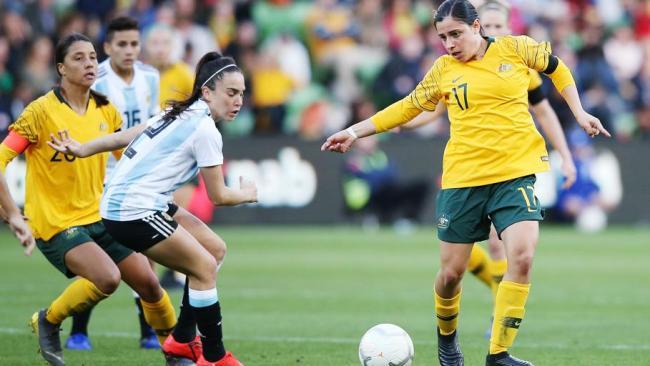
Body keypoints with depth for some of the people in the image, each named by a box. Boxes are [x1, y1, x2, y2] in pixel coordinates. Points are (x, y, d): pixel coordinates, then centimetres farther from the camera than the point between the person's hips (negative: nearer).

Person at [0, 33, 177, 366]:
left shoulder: (106, 110, 3)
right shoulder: (42, 111, -13)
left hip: (99, 217, 6)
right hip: (56, 223, -6)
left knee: (148, 283, 1)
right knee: (108, 278, -26)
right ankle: (48, 321, -3)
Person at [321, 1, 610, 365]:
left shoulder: (515, 48, 3)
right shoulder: (443, 70, 5)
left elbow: (556, 68, 19)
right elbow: (407, 107, 14)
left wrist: (579, 112, 13)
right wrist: (356, 131, 10)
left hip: (516, 172, -1)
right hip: (463, 178, 1)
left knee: (522, 258, -19)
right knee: (451, 272, 3)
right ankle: (447, 336, 34)